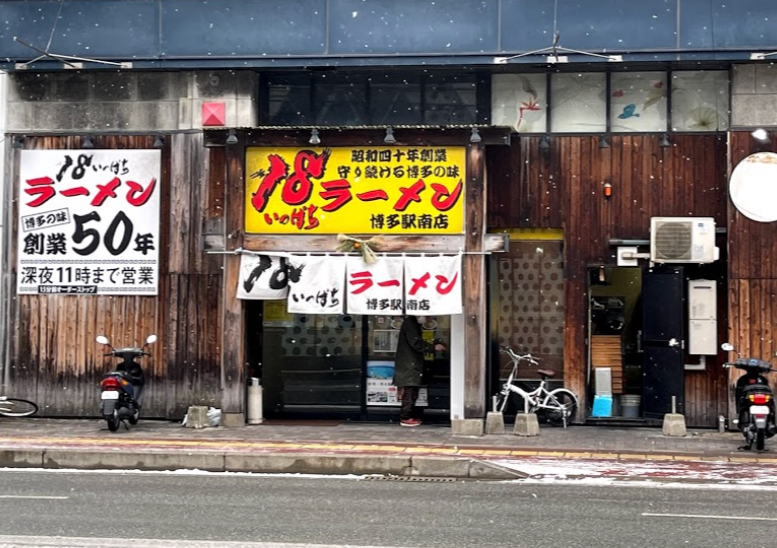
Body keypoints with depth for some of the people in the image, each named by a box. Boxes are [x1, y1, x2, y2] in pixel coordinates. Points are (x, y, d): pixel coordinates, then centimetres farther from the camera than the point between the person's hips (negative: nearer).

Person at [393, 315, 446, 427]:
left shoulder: (413, 323, 17)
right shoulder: (410, 323, -14)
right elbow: (416, 343, -21)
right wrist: (434, 347, -17)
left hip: (411, 364, 10)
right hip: (408, 364, -10)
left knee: (411, 392, 11)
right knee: (409, 392, -8)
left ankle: (407, 416, 15)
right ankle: (405, 418, -5)